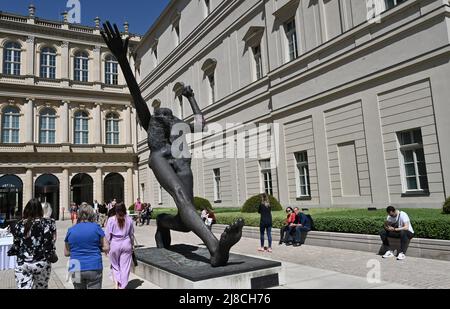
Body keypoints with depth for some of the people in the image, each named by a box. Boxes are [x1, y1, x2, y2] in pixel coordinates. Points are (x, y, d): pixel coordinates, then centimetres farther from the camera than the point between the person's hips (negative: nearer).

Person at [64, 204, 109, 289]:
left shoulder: (71, 230, 3)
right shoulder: (96, 227, -5)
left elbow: (66, 253, 10)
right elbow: (106, 248, -5)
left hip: (76, 269, 3)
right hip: (94, 268, -3)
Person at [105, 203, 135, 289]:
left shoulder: (111, 220, -7)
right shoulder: (129, 220, -1)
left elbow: (108, 235, -4)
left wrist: (107, 246, 8)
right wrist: (132, 245, 21)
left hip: (115, 244, -1)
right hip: (126, 244, 1)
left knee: (115, 265, 17)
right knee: (125, 266, 8)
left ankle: (116, 282, 2)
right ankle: (122, 286, 12)